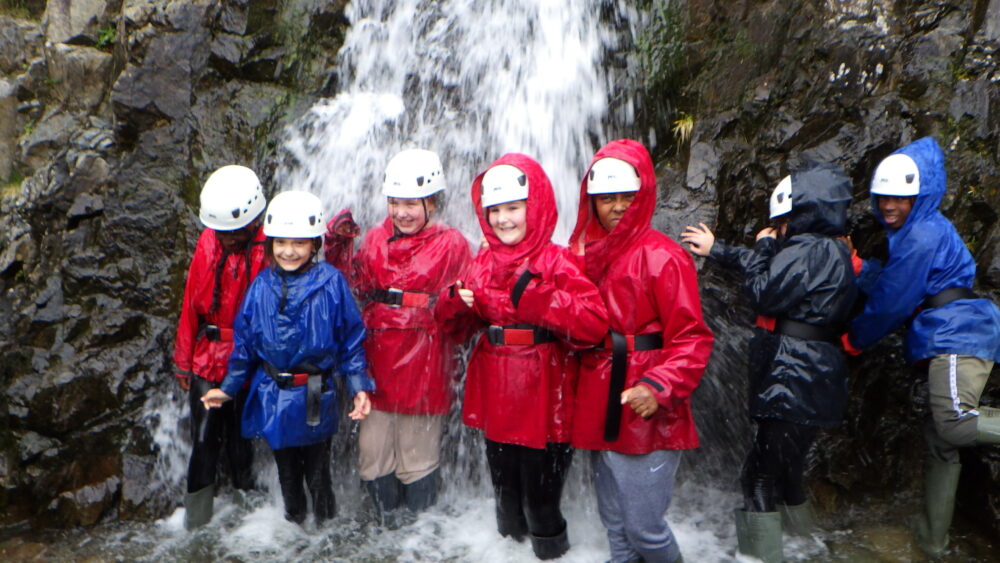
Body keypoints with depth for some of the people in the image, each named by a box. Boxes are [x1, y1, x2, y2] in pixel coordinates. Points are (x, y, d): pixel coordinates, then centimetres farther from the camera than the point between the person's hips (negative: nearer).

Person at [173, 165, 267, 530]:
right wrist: (183, 361, 11)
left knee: (239, 440, 9)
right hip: (207, 361, 4)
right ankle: (196, 522, 28)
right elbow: (191, 305, 8)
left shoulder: (269, 251, -12)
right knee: (203, 441, 12)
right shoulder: (207, 243, 2)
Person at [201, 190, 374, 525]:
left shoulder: (331, 284, -10)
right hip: (271, 397, 4)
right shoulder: (262, 286, 0)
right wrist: (228, 388, 11)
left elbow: (352, 339, -6)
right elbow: (244, 342, 9)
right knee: (286, 473, 20)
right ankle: (294, 527, 40)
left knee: (317, 474, 10)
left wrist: (359, 387, -11)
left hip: (315, 399, -3)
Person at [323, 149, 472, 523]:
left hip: (424, 364, -4)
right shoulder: (375, 239, 9)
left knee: (417, 458, 10)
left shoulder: (451, 244, -3)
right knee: (372, 456, 12)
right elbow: (353, 289, 13)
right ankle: (384, 525, 36)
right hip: (377, 362, 4)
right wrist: (338, 247, 3)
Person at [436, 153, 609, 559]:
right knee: (505, 494, 26)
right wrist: (456, 304, -8)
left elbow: (594, 325, -25)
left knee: (540, 501, 8)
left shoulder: (556, 262, -13)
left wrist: (540, 298, -33)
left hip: (543, 407, -6)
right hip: (496, 403, 6)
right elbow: (462, 322, 13)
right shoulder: (483, 262, 6)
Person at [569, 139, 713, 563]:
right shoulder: (584, 252, 9)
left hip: (645, 415, -6)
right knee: (615, 524, 19)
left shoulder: (661, 256, -12)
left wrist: (659, 388, -24)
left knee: (643, 527, 3)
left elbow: (692, 338, -14)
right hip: (597, 411, 6)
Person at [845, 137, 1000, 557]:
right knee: (940, 439, 13)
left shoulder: (923, 235, -11)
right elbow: (889, 288, 22)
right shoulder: (912, 232, 21)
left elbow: (892, 301, -10)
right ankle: (932, 538, 21)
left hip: (958, 334, -10)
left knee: (955, 423, -31)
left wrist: (856, 339, 3)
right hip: (947, 340, 10)